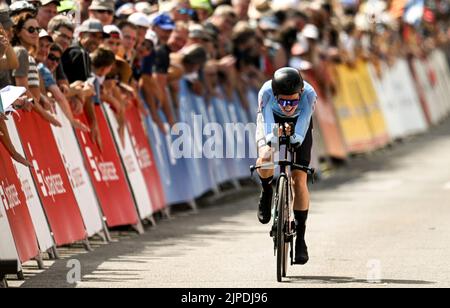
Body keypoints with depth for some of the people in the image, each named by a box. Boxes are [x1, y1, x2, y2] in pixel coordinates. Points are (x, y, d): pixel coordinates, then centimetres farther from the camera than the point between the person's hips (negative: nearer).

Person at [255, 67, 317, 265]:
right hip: (272, 122, 0)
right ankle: (267, 191, 4)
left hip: (298, 125, 0)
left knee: (299, 179, -11)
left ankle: (300, 238, -1)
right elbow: (267, 123, -43)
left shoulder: (309, 94, -37)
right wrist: (272, 137, -64)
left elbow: (302, 127, -43)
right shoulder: (266, 92, -37)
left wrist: (295, 137, -64)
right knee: (265, 160, -32)